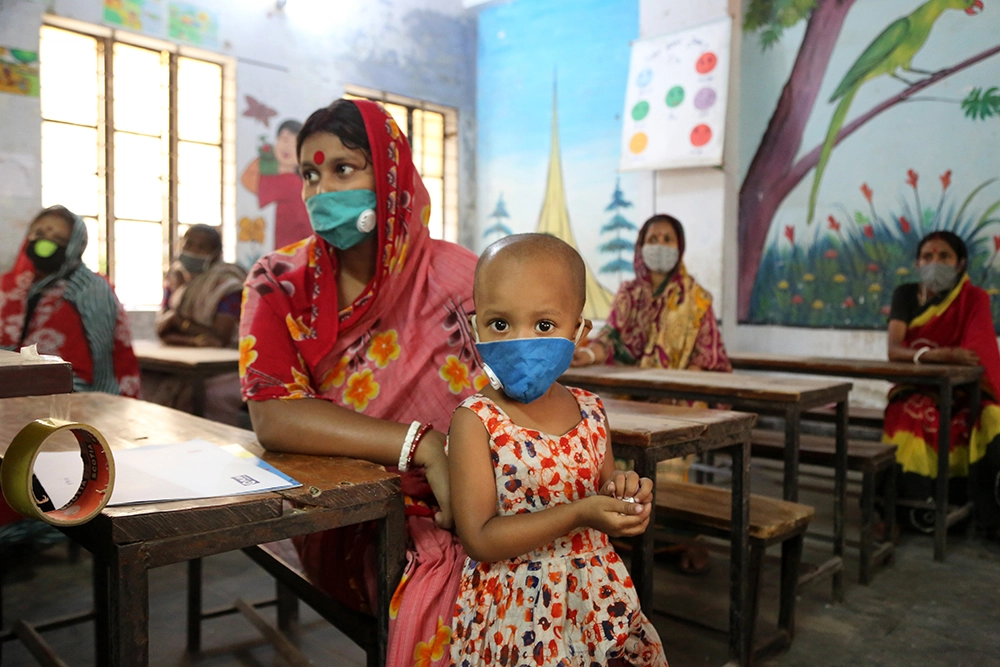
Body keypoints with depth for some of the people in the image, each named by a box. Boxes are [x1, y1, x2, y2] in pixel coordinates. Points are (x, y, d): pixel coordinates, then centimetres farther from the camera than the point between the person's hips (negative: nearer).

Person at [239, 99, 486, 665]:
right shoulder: (280, 284, -2)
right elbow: (272, 417, -16)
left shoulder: (459, 278, -5)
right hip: (346, 527, 0)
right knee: (433, 596, -28)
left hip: (455, 518, 1)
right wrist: (422, 446, -25)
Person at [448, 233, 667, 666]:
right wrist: (578, 514, -27)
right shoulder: (476, 420, -17)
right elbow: (479, 539, -21)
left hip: (597, 604, 5)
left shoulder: (590, 411, -1)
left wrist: (623, 493, -11)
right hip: (515, 614, -5)